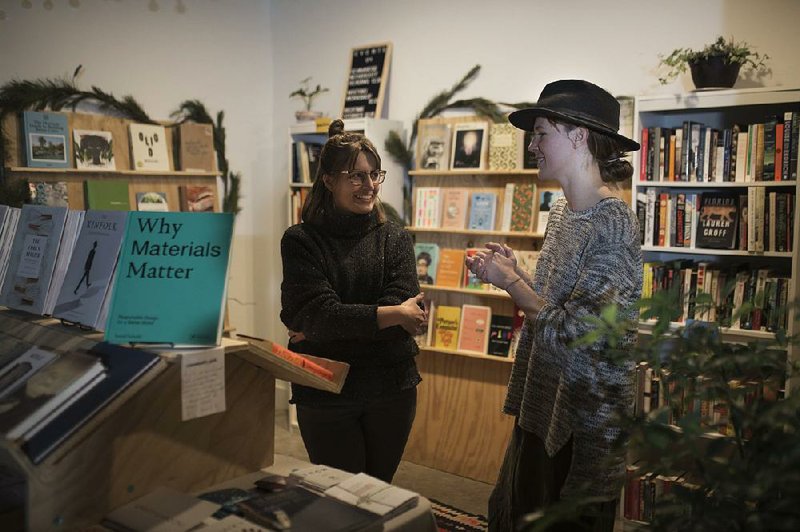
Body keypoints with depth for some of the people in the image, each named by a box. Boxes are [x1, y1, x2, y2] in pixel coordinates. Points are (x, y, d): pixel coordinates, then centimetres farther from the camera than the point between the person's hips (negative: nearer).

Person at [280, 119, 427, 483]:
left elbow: (404, 308, -11)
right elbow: (319, 313, -16)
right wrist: (393, 315, -16)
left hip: (392, 388, 2)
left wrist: (324, 330, -15)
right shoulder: (301, 241, -4)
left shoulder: (395, 239, 3)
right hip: (325, 394, -2)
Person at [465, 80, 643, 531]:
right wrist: (513, 272, -1)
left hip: (585, 414, -8)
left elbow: (572, 332, -24)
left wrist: (509, 280, -14)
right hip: (543, 401, 8)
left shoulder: (612, 222, -21)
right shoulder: (563, 210, 6)